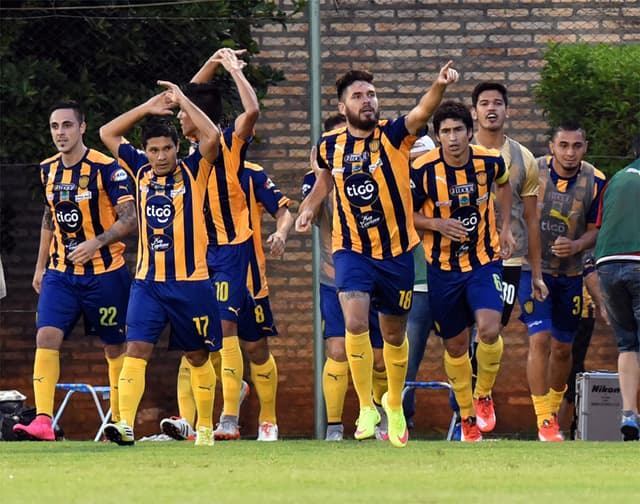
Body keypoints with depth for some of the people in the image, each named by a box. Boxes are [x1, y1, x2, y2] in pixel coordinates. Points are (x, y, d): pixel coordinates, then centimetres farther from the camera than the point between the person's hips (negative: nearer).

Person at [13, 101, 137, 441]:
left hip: (104, 273, -4)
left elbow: (130, 219, -16)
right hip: (60, 273, 5)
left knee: (115, 349, 6)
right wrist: (40, 266, 20)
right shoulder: (48, 170, 7)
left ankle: (120, 422, 19)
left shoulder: (106, 168, -12)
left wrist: (96, 243, -30)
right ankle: (43, 421, -21)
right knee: (46, 338, -14)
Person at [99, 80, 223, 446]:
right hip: (148, 282, 2)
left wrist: (182, 101, -10)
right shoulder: (141, 171, 8)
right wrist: (149, 107, 7)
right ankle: (125, 424, -21)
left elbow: (212, 136, -18)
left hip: (191, 282, -2)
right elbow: (108, 133, 14)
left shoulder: (194, 172, -1)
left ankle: (205, 427, 21)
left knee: (198, 357, 8)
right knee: (136, 350, -13)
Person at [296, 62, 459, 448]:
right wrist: (309, 209, 4)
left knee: (395, 335, 13)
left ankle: (395, 402, 38)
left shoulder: (393, 135, -8)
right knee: (356, 321, -22)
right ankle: (367, 408, -11)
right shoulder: (331, 146, 0)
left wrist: (440, 87, -48)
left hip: (396, 252, 0)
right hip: (352, 250, 0)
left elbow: (421, 113, -29)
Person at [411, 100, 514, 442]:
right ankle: (467, 418, 27)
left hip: (485, 260, 0)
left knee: (489, 329, -22)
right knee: (455, 344, 8)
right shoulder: (423, 169, -14)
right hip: (443, 267, 0)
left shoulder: (490, 161, -8)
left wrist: (506, 227, 10)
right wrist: (437, 224, -20)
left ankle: (483, 395, 5)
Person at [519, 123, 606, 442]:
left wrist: (576, 245, -20)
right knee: (540, 339, -16)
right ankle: (544, 421, -12)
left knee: (563, 347, 11)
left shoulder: (594, 182, -7)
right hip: (533, 269, -2)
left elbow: (596, 230, -1)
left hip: (570, 274, 3)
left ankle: (554, 409, 34)